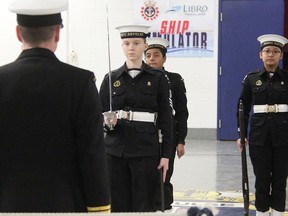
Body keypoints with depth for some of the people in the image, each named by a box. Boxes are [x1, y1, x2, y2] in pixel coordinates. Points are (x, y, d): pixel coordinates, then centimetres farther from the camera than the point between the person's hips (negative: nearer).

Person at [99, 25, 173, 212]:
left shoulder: (158, 79, 1)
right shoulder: (111, 78, 7)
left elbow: (166, 120, 1)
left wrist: (166, 155, -4)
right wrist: (107, 122, -15)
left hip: (146, 152, -2)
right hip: (115, 151, 2)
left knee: (144, 205, 1)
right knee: (117, 205, 4)